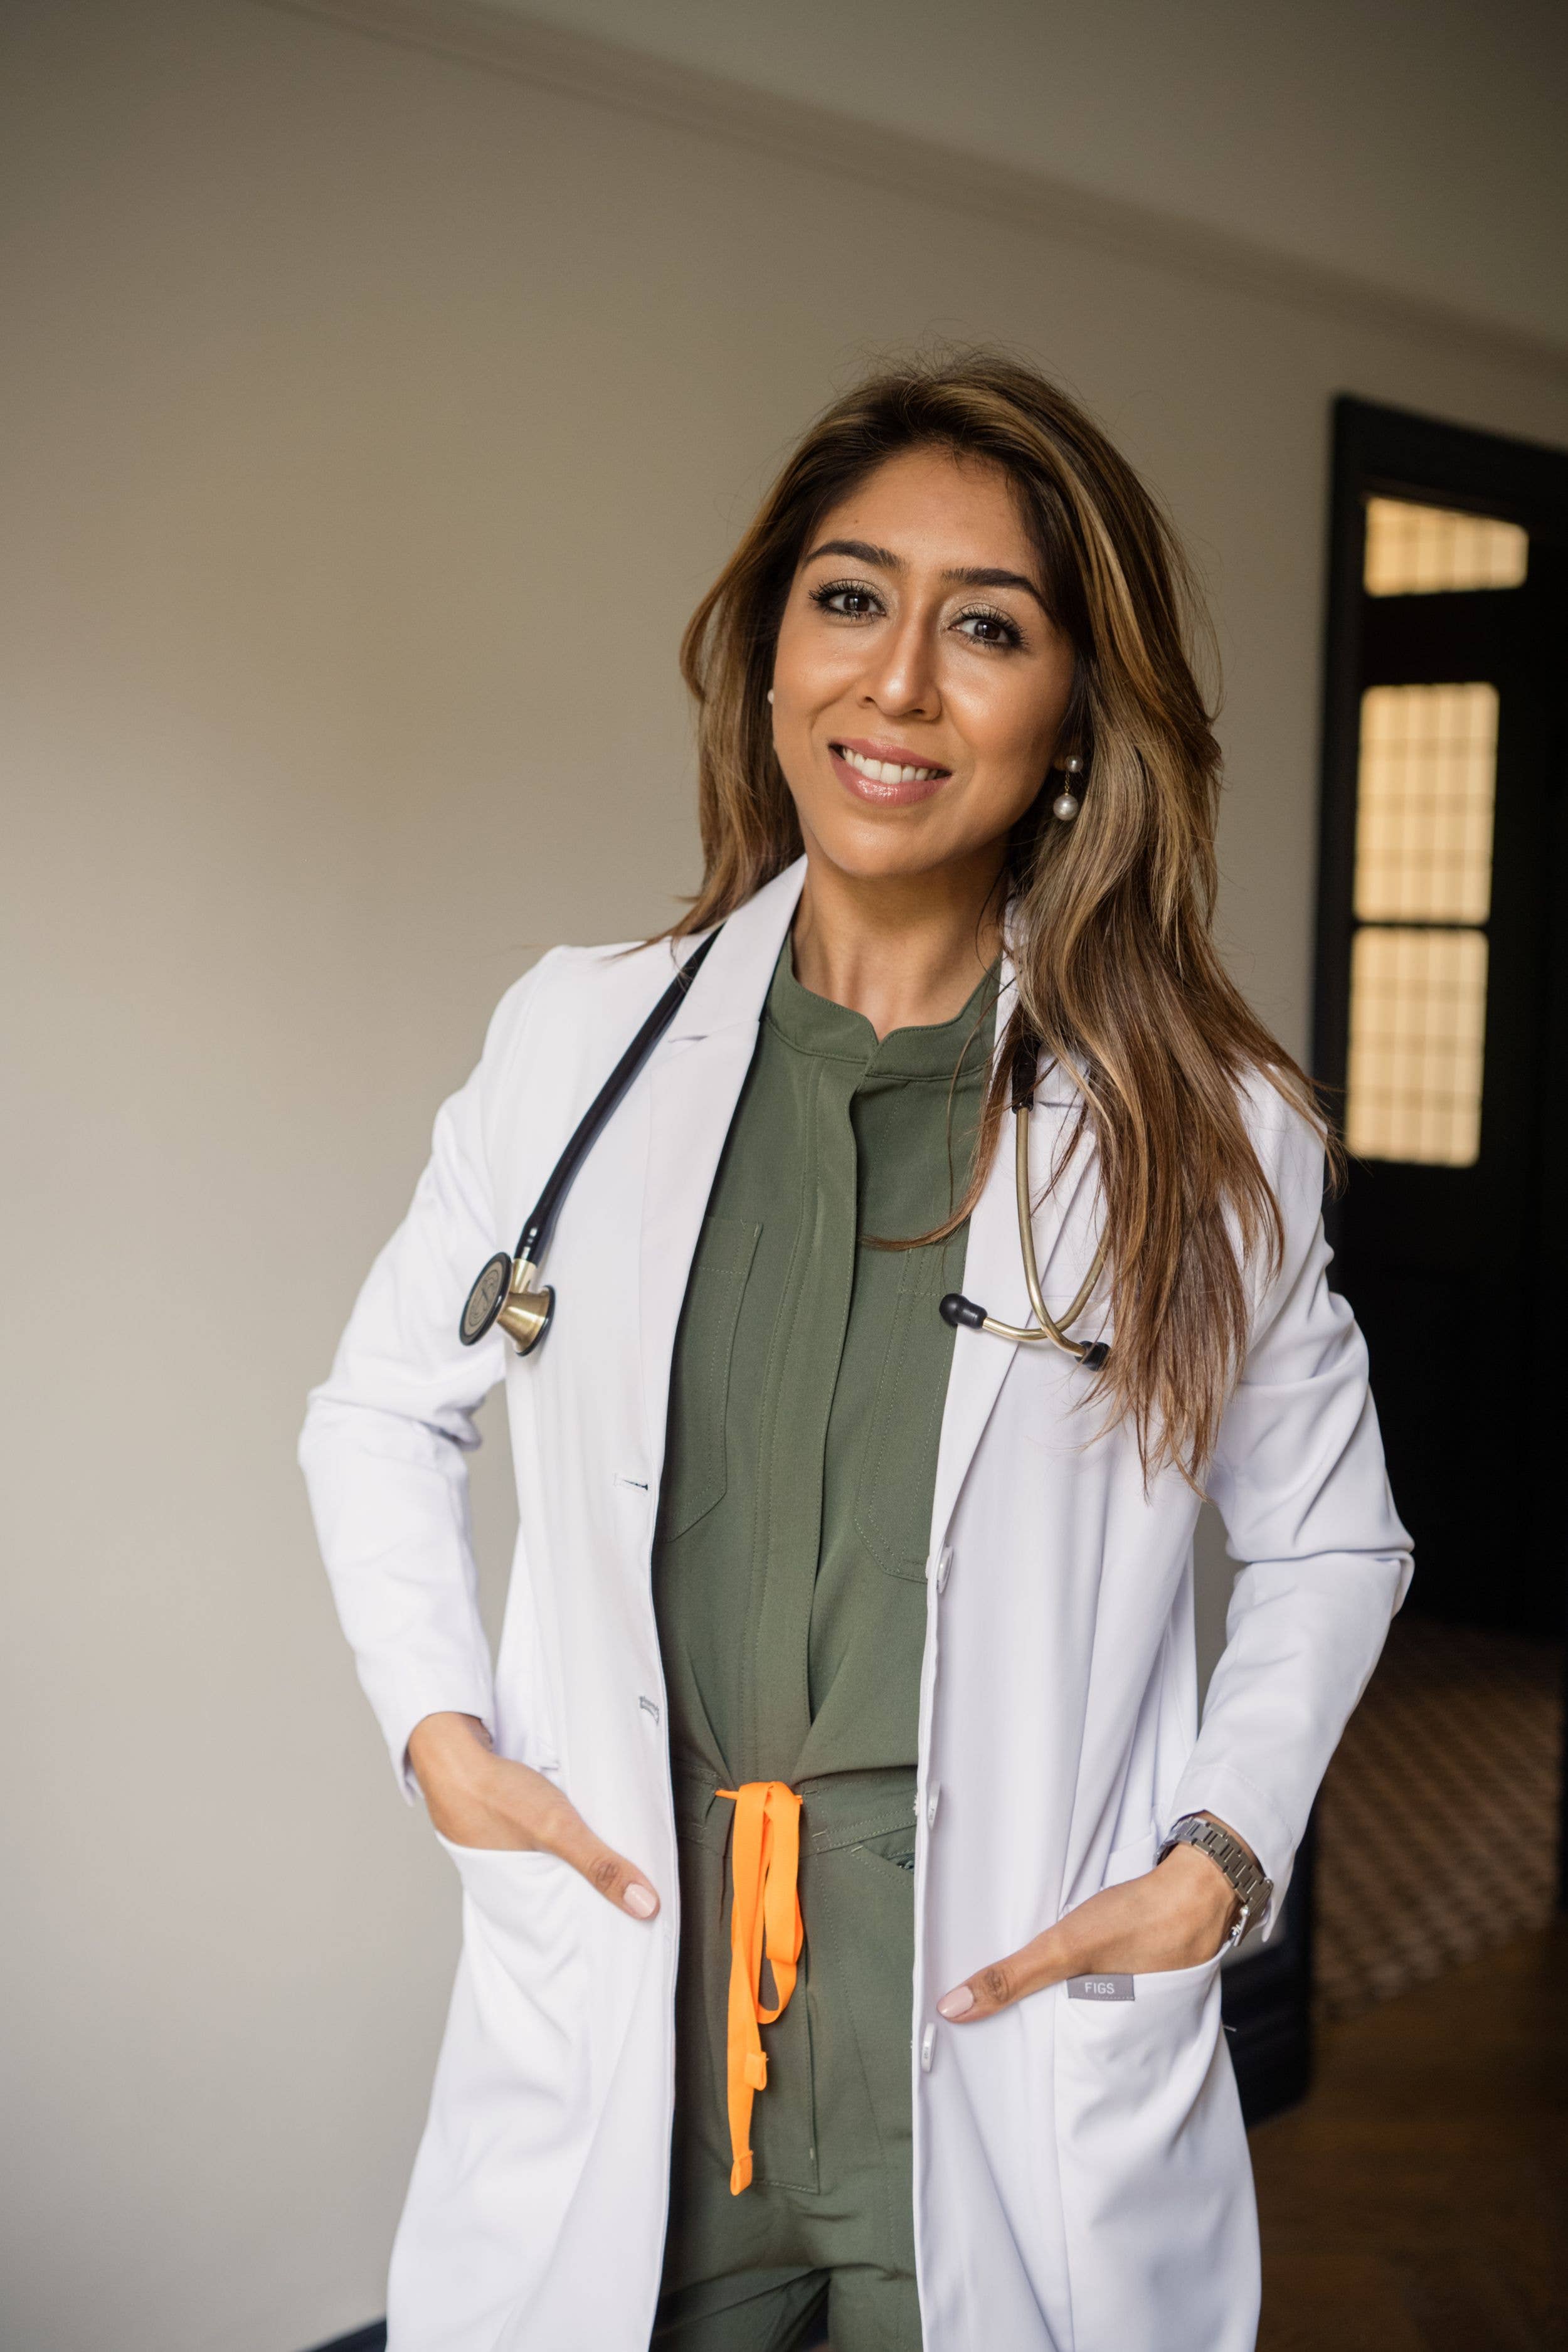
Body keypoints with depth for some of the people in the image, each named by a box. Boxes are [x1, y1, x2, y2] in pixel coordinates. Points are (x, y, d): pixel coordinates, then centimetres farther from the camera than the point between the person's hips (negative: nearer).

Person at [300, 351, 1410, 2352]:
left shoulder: (1209, 1128, -5)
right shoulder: (579, 1040, -1)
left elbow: (1329, 1540, 8)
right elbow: (381, 1413, 11)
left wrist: (1216, 1856, -4)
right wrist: (439, 1733, 0)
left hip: (1013, 2077, -1)